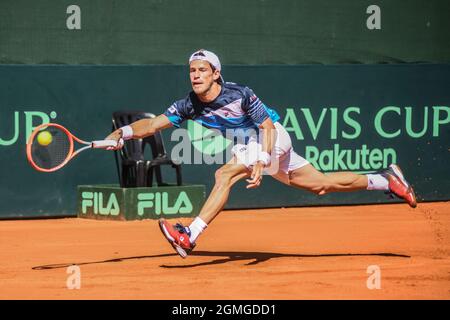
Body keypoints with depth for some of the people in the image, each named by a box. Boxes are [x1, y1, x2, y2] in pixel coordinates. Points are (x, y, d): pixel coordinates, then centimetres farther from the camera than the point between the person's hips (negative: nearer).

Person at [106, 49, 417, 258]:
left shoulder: (240, 94, -25)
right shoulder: (190, 105, -8)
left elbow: (267, 125, -21)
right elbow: (154, 124, -9)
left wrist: (261, 161, -33)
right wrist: (123, 133, -26)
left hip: (273, 136, -7)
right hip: (249, 144, 7)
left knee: (225, 174, -26)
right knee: (321, 184, 11)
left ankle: (190, 236, -29)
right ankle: (385, 180, 22)